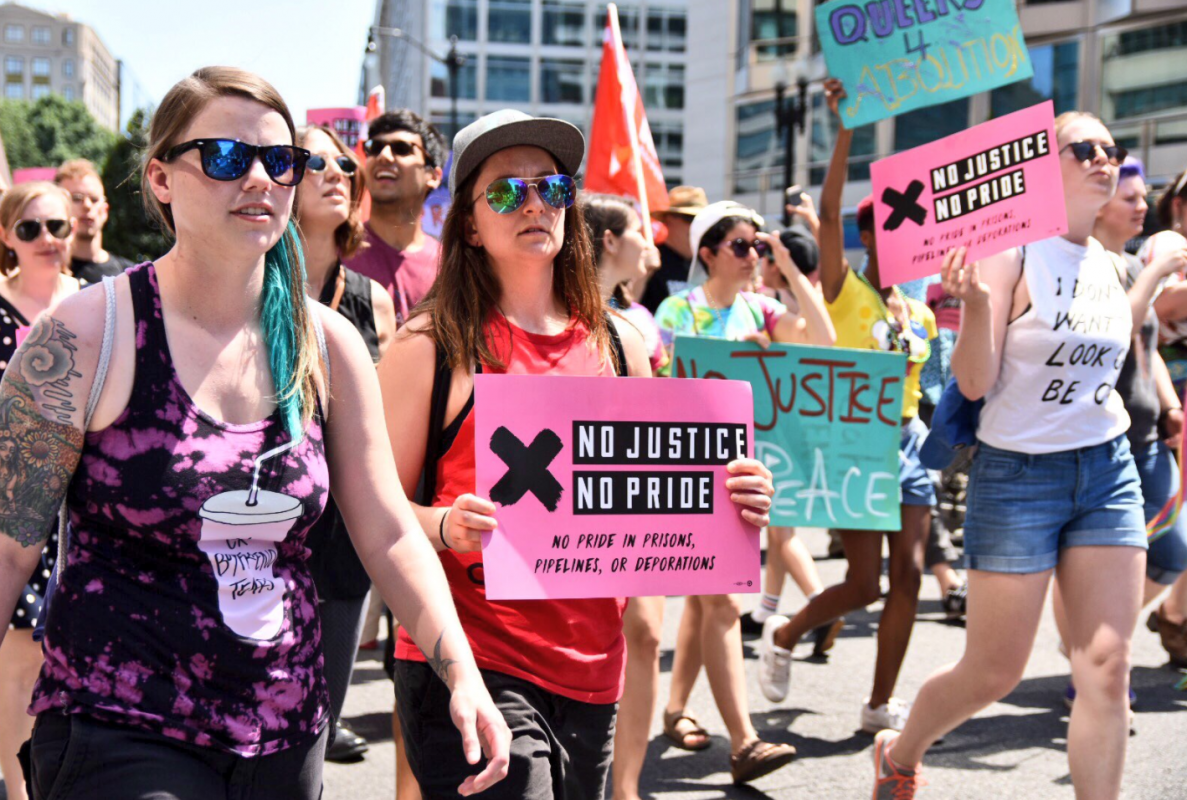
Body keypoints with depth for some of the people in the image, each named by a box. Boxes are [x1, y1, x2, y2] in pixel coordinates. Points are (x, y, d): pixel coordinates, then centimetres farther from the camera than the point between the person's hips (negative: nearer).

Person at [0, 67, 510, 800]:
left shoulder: (328, 342, 4)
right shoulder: (87, 335, -8)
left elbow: (389, 533, 5)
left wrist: (463, 675, -5)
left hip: (287, 735, 4)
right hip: (118, 737, -4)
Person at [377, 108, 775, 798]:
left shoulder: (617, 342, 11)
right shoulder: (432, 346, -2)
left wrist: (733, 503, -3)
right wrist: (444, 526, -23)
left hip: (591, 670, 5)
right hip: (474, 666, -5)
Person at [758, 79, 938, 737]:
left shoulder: (920, 312, 11)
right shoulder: (845, 292, -7)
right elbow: (829, 211, -18)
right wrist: (846, 129, -23)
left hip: (908, 442, 6)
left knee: (908, 575, 0)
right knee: (863, 584, -6)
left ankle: (881, 704, 10)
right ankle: (784, 634, 23)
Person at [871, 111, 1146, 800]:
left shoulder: (1110, 265, 9)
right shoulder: (1011, 251, -11)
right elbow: (975, 383, -15)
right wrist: (976, 301, -28)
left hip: (1108, 470, 5)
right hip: (1019, 474, -5)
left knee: (1107, 669, -2)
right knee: (994, 673, 4)